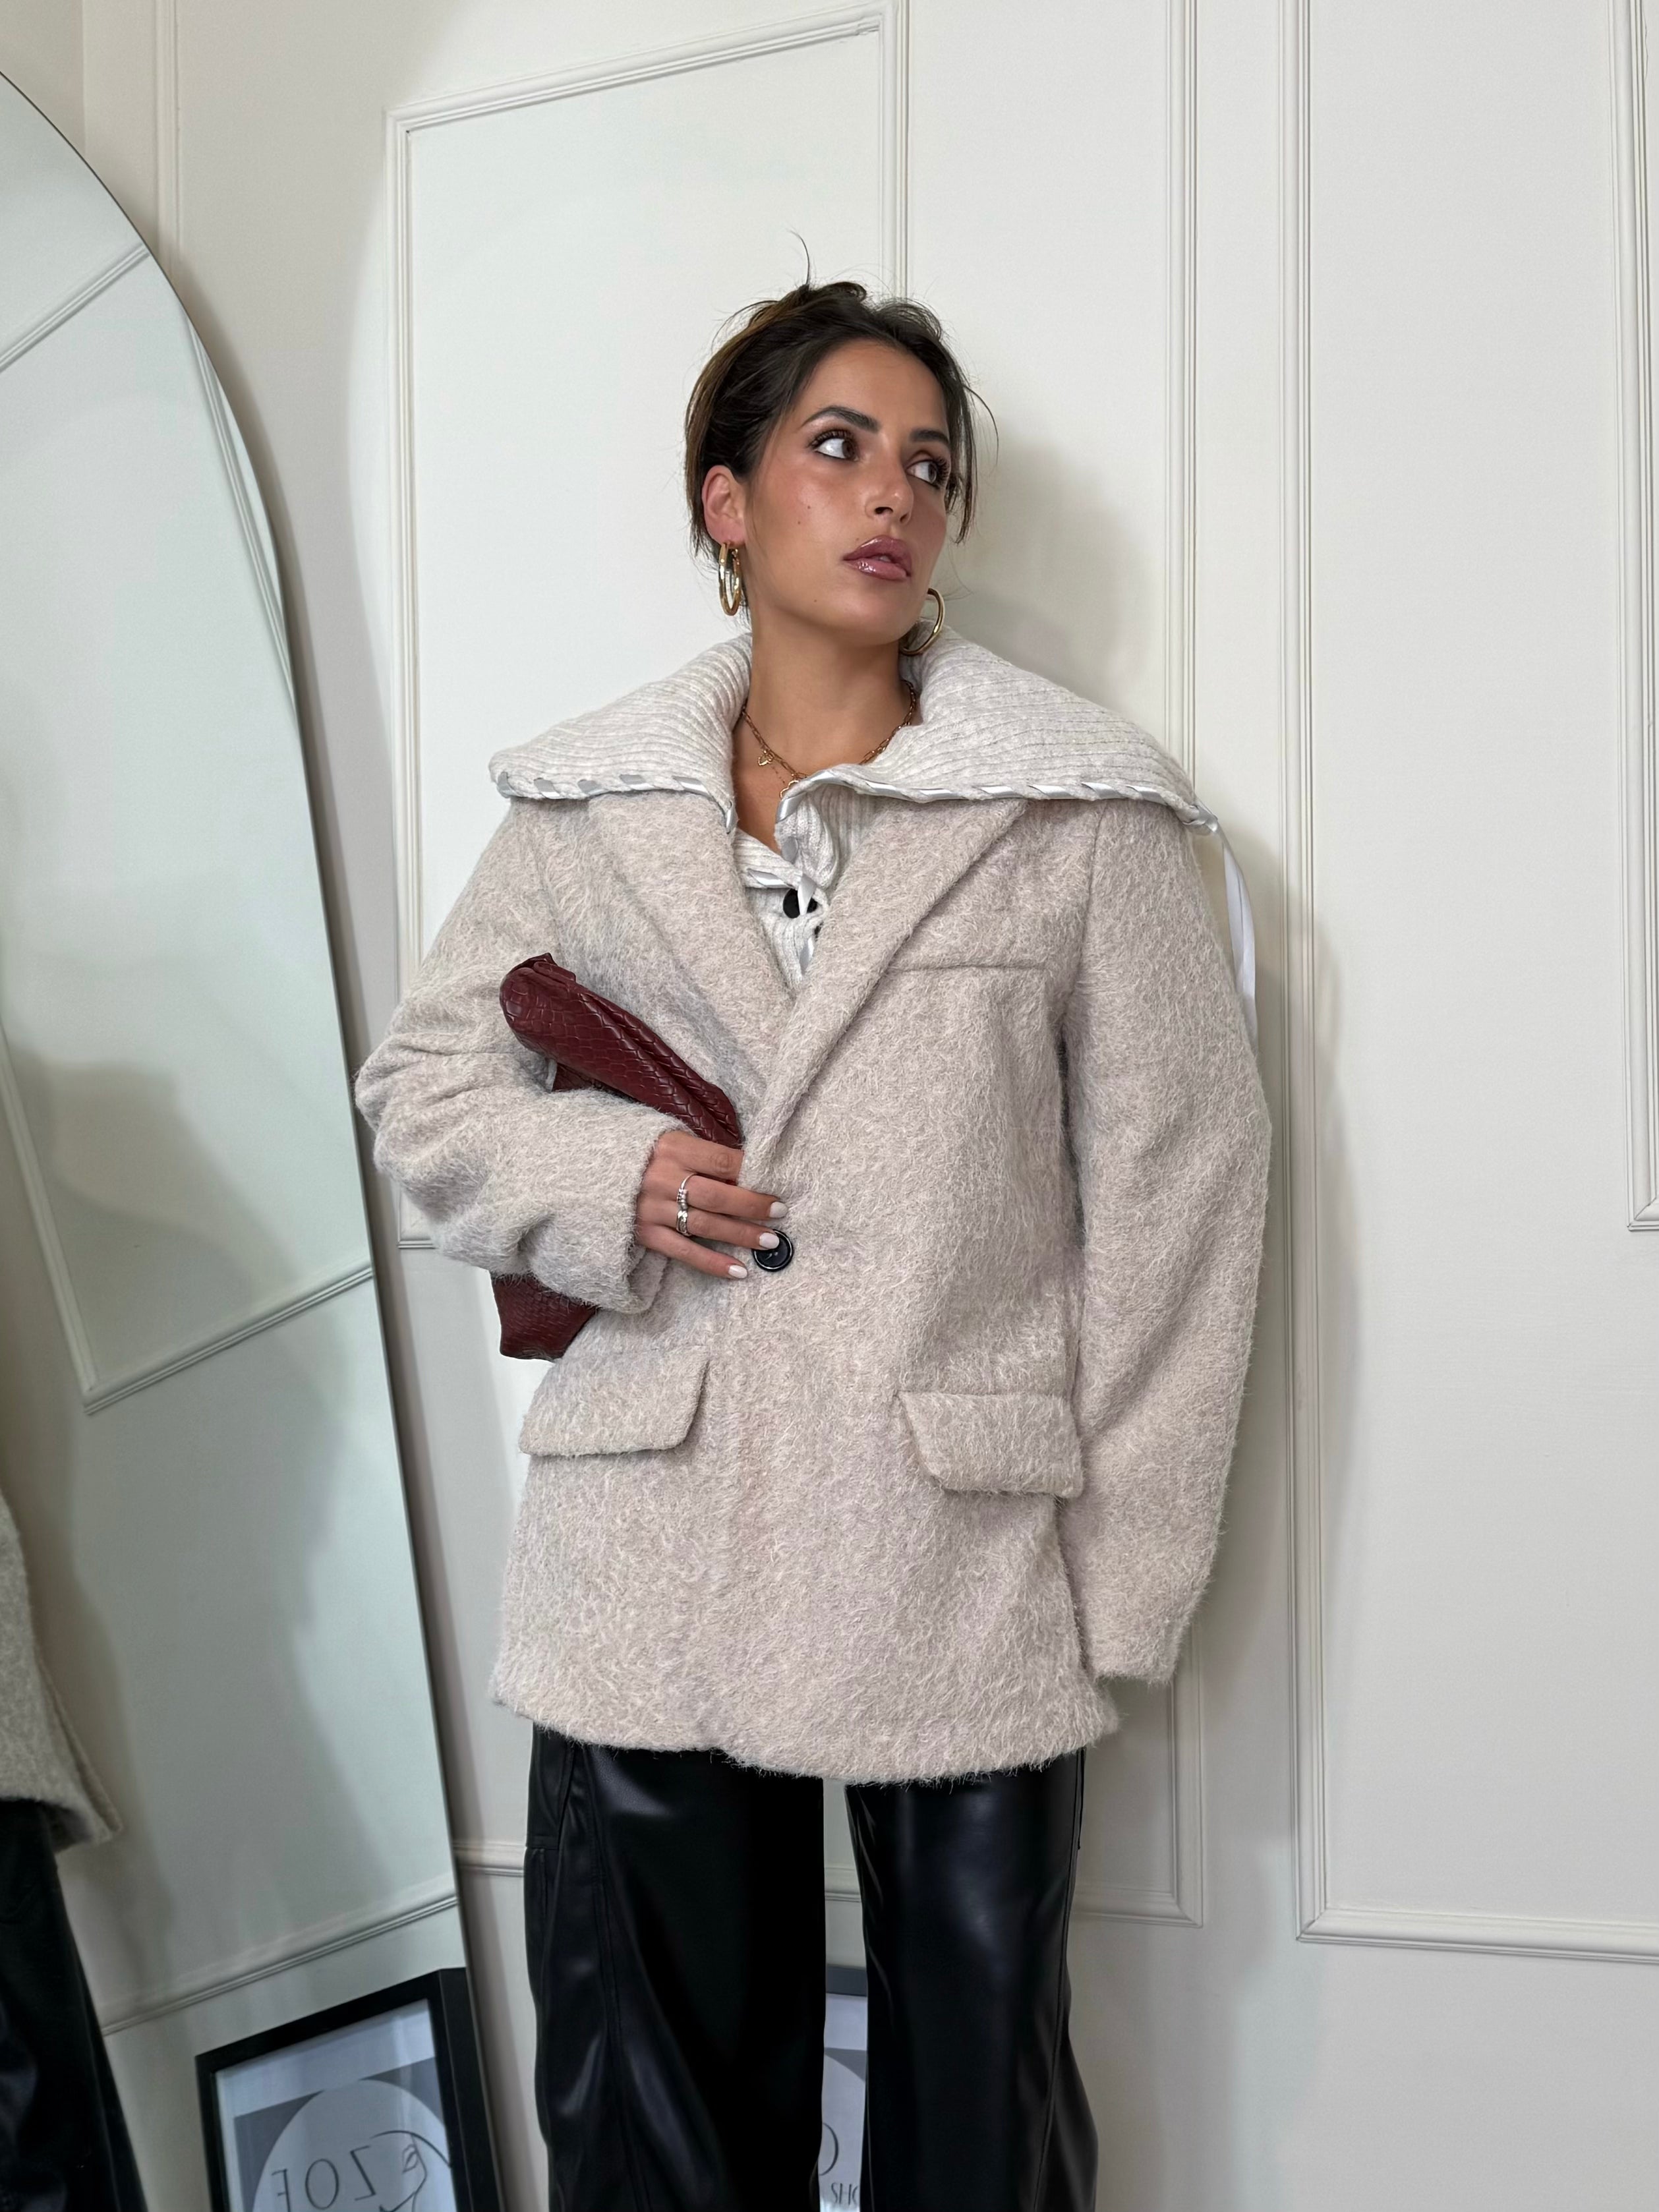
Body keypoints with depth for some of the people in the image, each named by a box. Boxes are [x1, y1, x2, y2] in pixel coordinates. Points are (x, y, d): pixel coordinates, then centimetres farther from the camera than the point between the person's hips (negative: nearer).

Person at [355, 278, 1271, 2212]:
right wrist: (596, 1179, -8)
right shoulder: (585, 809, 6)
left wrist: (1126, 1574, -4)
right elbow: (420, 1077, 13)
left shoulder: (1083, 818, -2)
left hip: (968, 1568, -1)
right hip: (655, 1561, 2)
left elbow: (1176, 1189, -2)